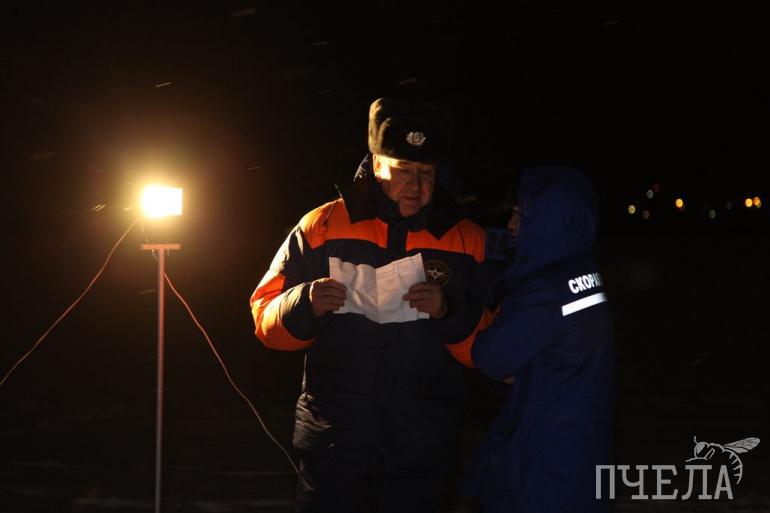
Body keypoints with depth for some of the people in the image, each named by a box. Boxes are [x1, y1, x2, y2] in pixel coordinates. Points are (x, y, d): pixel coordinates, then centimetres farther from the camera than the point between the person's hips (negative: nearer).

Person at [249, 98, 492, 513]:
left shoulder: (467, 242, 4)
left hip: (421, 452, 1)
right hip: (333, 444, -1)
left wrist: (450, 312, -18)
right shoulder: (321, 226, 2)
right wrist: (306, 306, -19)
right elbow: (266, 318, 2)